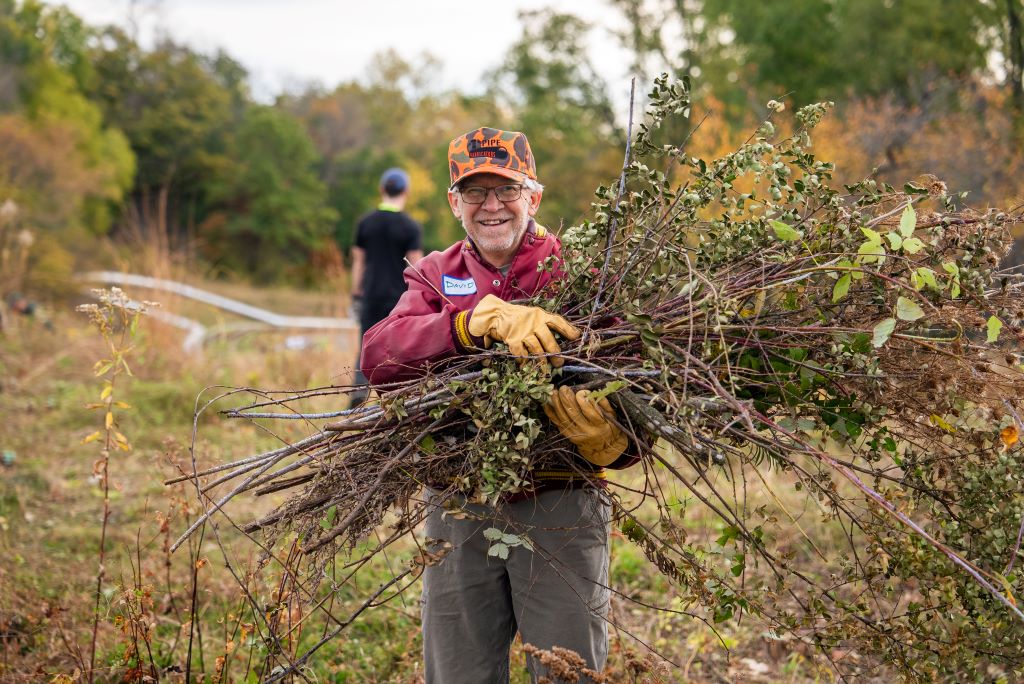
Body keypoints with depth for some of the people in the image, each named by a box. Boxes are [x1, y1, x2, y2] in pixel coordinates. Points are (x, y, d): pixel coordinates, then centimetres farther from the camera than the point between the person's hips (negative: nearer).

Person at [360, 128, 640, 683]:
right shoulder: (436, 277, 8)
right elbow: (379, 356, -13)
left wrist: (607, 439, -31)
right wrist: (484, 320, -27)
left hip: (561, 509, -3)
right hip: (460, 508, 3)